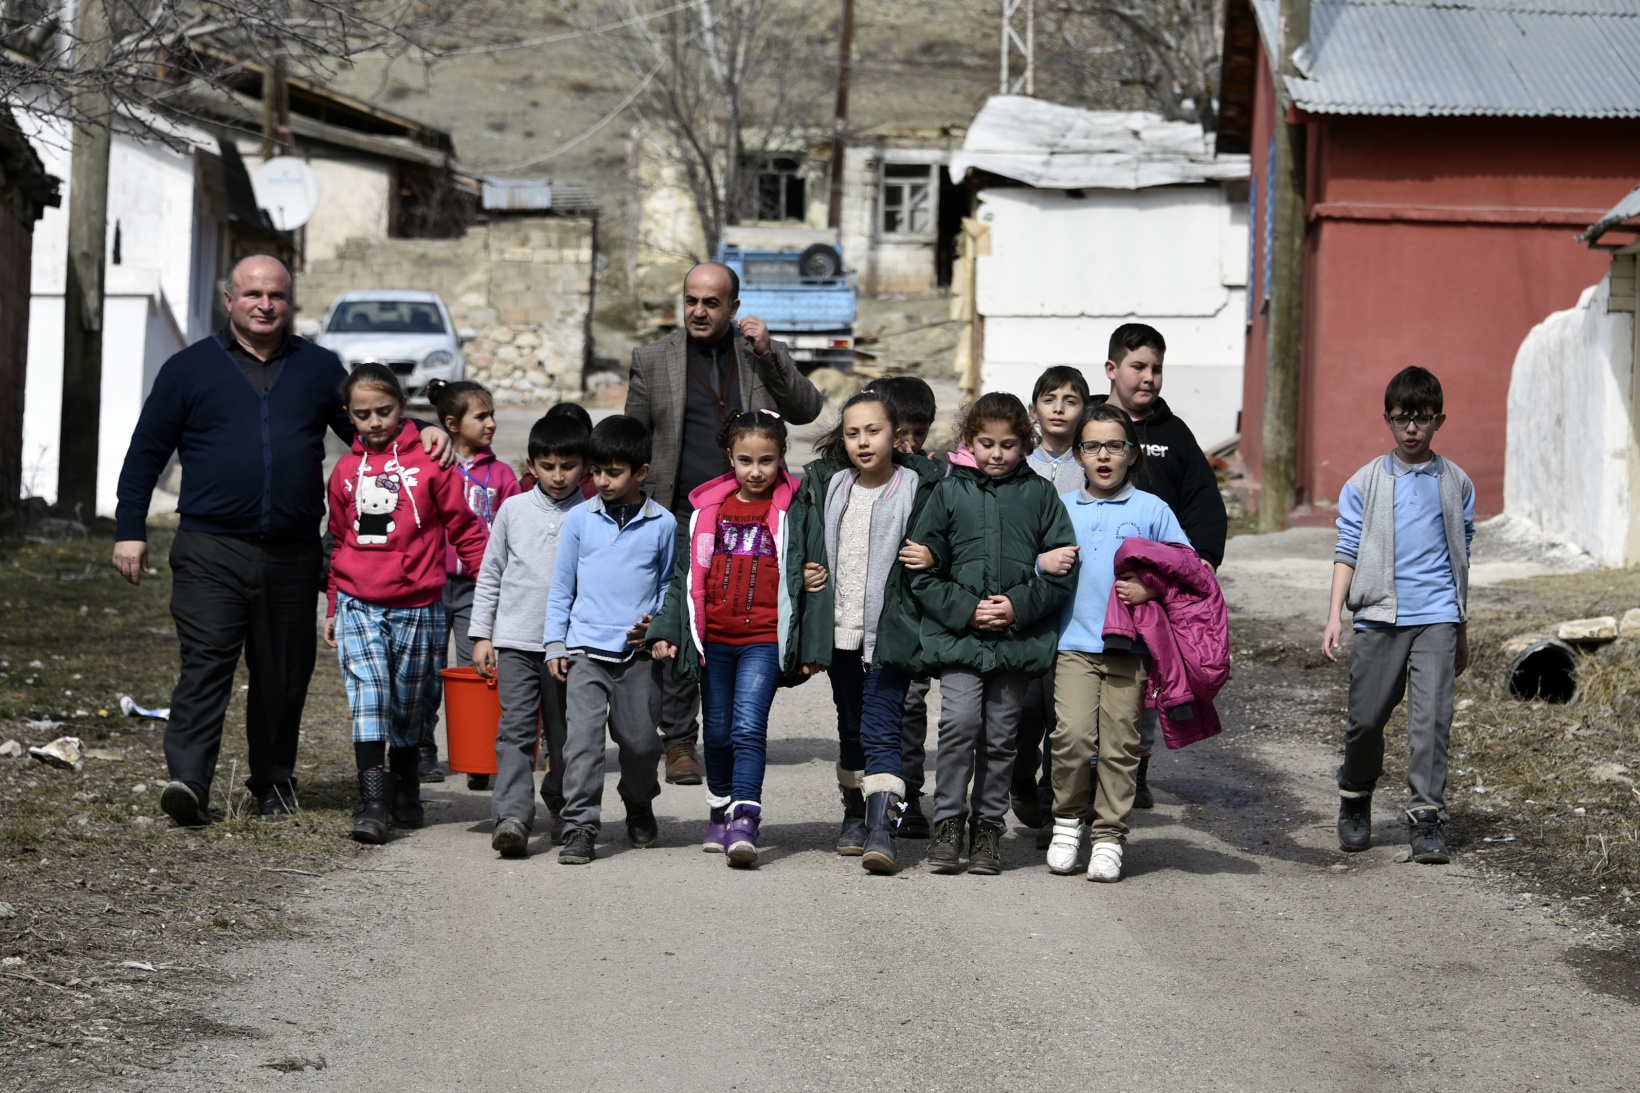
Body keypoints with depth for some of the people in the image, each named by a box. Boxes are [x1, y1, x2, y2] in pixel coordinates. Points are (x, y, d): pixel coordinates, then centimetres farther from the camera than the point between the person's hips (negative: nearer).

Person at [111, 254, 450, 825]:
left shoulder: (319, 368, 13)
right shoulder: (190, 368, 7)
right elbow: (147, 451, 8)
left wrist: (422, 437, -1)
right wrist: (130, 530, 2)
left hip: (293, 555, 3)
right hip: (211, 548, -3)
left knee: (284, 675, 9)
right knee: (205, 663, -14)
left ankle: (274, 782, 22)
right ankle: (188, 779, -19)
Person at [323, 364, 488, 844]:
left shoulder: (430, 461, -3)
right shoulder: (345, 471, 7)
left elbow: (463, 528, 0)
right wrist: (332, 609, 18)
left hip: (417, 606, -1)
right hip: (359, 605, 1)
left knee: (411, 705, 10)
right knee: (368, 695, -13)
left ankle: (407, 794, 28)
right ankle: (371, 800, -17)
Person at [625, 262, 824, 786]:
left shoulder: (767, 355, 8)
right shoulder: (653, 360, 8)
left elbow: (807, 410, -3)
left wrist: (767, 354, -13)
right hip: (682, 520, -1)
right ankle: (679, 743, 3)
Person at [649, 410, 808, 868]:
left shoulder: (791, 509, 0)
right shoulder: (708, 507, 7)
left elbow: (800, 578, 2)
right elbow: (686, 573, 12)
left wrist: (804, 644, -2)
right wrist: (665, 629, 7)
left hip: (764, 640, -4)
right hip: (713, 638, 4)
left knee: (748, 728, -15)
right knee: (718, 731, 12)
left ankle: (744, 822, -20)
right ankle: (719, 814, 28)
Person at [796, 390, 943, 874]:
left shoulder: (920, 487, -3)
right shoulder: (825, 486, 9)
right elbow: (799, 542, 23)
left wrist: (934, 558, -13)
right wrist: (804, 574, 6)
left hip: (890, 634, -5)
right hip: (839, 631, 5)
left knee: (880, 730, -14)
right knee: (851, 729, 16)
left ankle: (882, 830, -20)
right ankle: (855, 815, 30)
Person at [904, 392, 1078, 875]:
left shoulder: (1040, 495, 6)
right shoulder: (950, 493, 5)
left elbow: (1061, 569, 3)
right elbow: (924, 571, 4)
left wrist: (1019, 605, -10)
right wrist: (965, 610, -8)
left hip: (1019, 637, 1)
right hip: (958, 635, -1)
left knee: (1000, 734, 5)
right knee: (960, 723, -14)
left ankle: (988, 826, 16)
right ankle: (949, 821, -2)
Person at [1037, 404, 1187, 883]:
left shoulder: (1151, 509, 7)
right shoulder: (1061, 509, 13)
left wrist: (1151, 589, -12)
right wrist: (1042, 563, -2)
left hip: (1130, 645, -1)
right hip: (1074, 641, 1)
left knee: (1119, 744, -1)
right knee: (1072, 734, -14)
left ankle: (1110, 837, 8)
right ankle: (1067, 820, 6)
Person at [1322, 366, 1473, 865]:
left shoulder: (1456, 483, 9)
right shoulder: (1365, 483, 6)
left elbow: (1461, 556, 16)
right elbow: (1347, 552, 5)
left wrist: (1463, 629, 18)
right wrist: (1335, 614, -5)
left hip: (1436, 617, 0)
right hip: (1379, 616, 0)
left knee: (1431, 717, -9)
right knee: (1366, 717, 3)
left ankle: (1426, 819, -7)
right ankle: (1355, 800, 27)